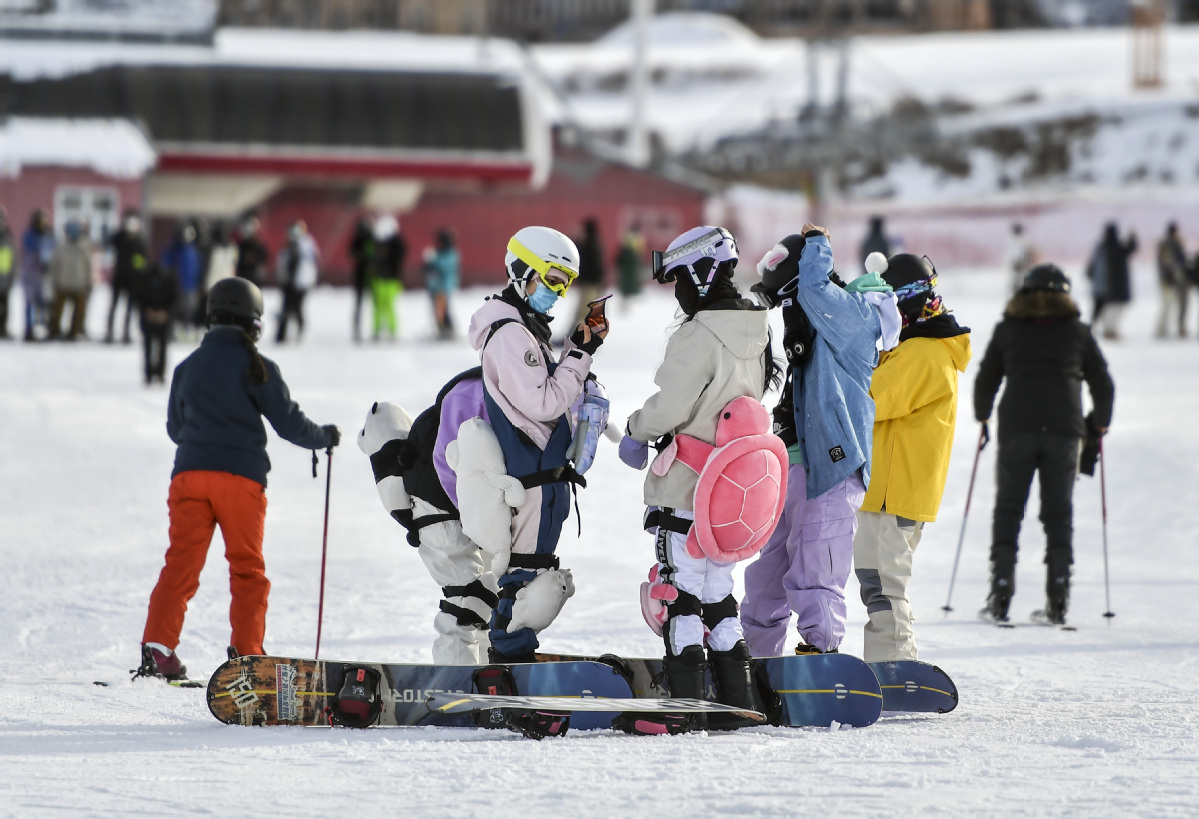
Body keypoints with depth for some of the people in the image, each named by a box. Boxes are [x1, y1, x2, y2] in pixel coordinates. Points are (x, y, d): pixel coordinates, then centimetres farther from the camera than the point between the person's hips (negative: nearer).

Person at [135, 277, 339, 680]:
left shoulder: (187, 367, 12)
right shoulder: (257, 367, 0)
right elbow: (289, 422, 1)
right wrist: (325, 437, 20)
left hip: (190, 474, 3)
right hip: (241, 476, -3)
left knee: (181, 564, 1)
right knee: (247, 568, 7)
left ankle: (157, 647, -11)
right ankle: (246, 654, 1)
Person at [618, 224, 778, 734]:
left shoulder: (698, 337, -19)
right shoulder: (755, 333, 9)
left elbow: (668, 407, -19)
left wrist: (637, 428, 3)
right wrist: (653, 431, 14)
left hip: (684, 489, -8)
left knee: (679, 592, -4)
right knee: (717, 590, 15)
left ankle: (686, 706, -7)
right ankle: (736, 699, 17)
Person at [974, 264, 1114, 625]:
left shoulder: (1007, 330, 10)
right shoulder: (1078, 332, 10)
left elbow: (985, 380, 11)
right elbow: (1103, 385, 11)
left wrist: (983, 418, 28)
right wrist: (1099, 425, 27)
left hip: (1016, 429, 0)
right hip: (1064, 431, 0)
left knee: (1008, 509, 7)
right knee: (1059, 512, 7)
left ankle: (1001, 592, -3)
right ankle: (1058, 597, -1)